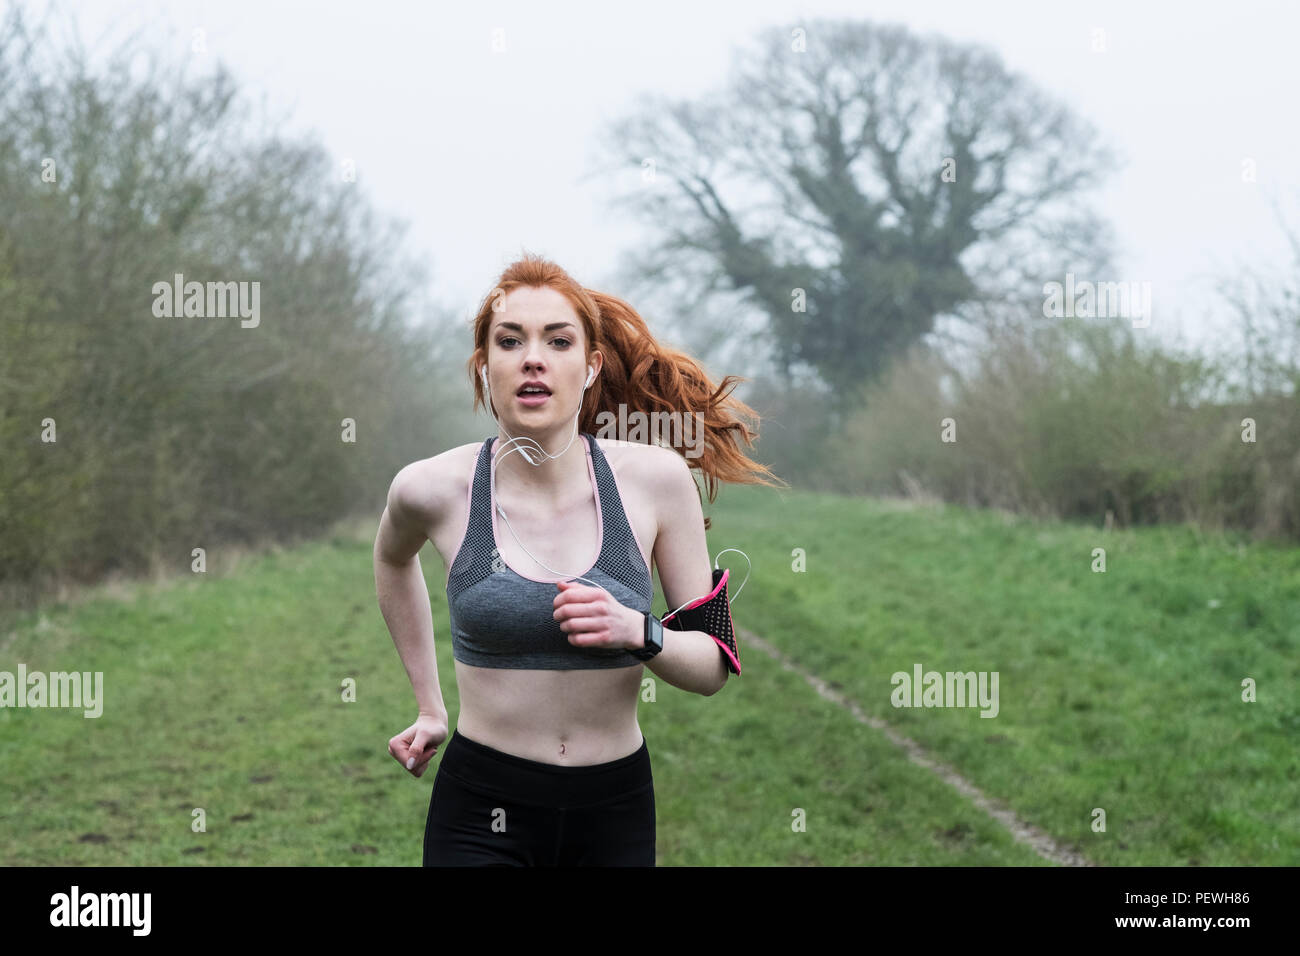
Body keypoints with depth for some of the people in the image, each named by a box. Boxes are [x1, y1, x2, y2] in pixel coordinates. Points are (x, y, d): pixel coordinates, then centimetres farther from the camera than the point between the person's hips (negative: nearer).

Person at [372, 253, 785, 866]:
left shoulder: (656, 479, -7)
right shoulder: (433, 489, -7)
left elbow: (714, 666, -1)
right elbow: (393, 558, 17)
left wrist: (638, 633, -20)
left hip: (617, 813, 1)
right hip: (484, 815, -1)